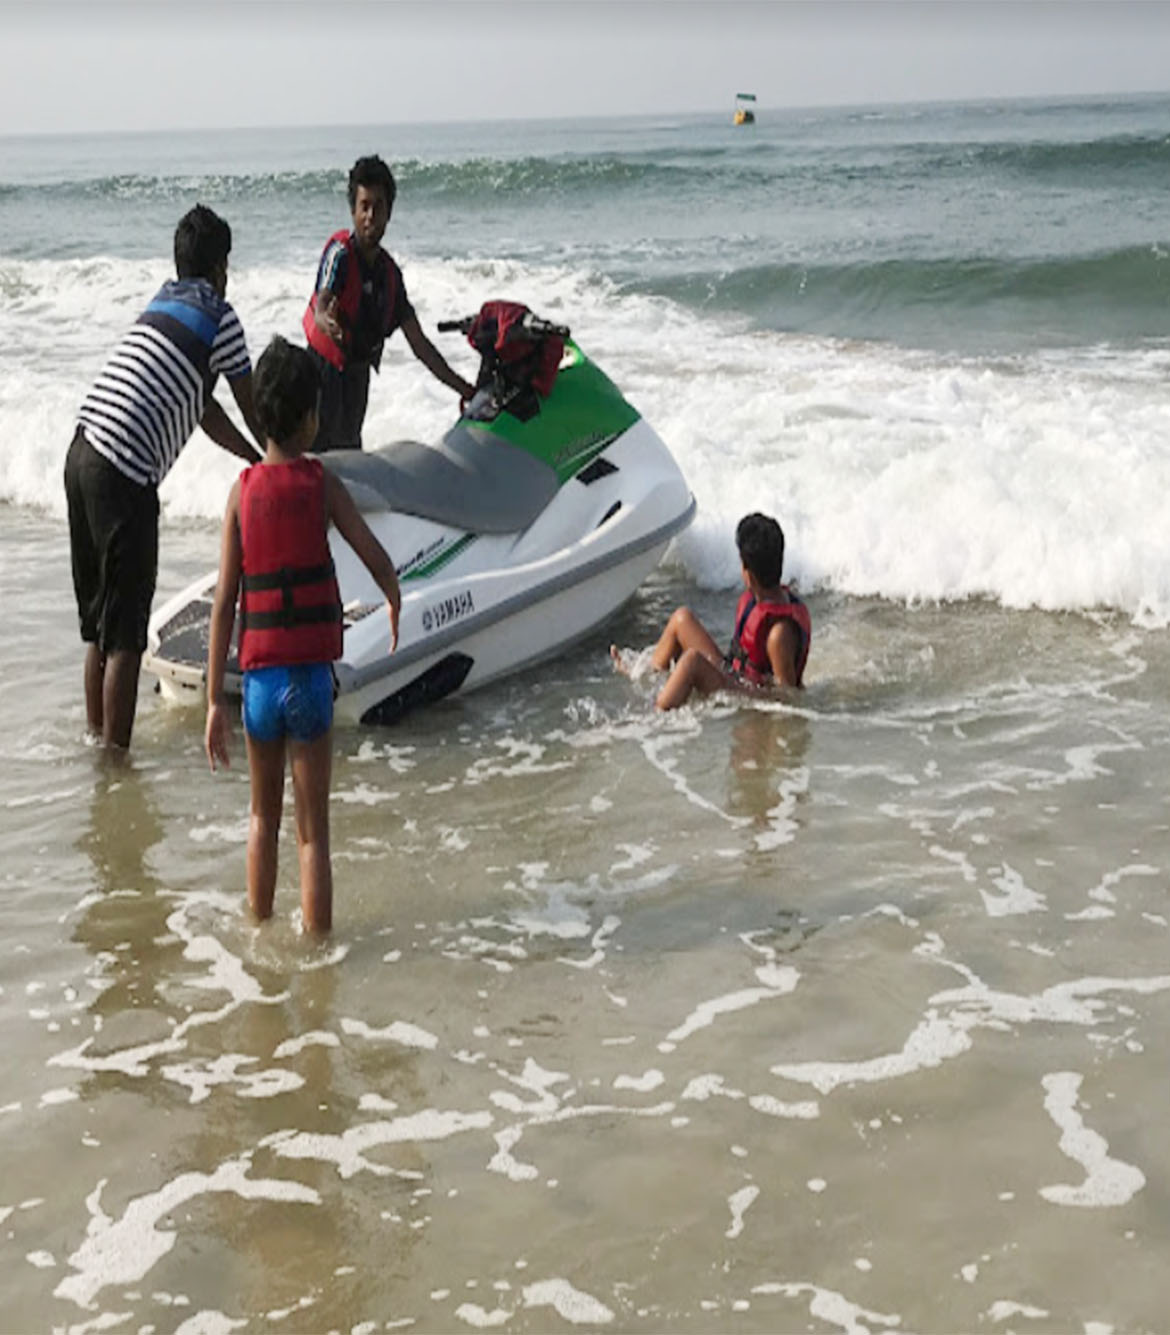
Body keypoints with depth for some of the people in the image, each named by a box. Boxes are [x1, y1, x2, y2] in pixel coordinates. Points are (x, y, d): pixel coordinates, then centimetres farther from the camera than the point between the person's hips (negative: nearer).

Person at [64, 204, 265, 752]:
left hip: (81, 454, 8)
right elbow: (252, 408, 10)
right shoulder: (219, 317, 1)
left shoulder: (161, 302, 24)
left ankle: (95, 737, 26)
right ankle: (114, 754, 0)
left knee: (97, 622, 18)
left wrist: (258, 460, 38)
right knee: (125, 633, -3)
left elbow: (202, 407, 30)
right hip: (125, 474, -8)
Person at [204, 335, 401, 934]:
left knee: (263, 817, 20)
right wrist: (395, 613, 14)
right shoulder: (323, 485, -5)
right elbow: (380, 564, -9)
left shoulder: (241, 491, -1)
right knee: (313, 830, 5)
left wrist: (215, 700, 1)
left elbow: (224, 604, -3)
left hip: (260, 677, 2)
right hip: (311, 675, -2)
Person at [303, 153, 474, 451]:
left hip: (357, 378, 7)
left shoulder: (390, 273, 8)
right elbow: (320, 306, -28)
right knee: (320, 453, -14)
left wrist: (467, 390, 7)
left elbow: (420, 345, 11)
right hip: (325, 372, -7)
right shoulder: (340, 252, -11)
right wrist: (326, 321, -54)